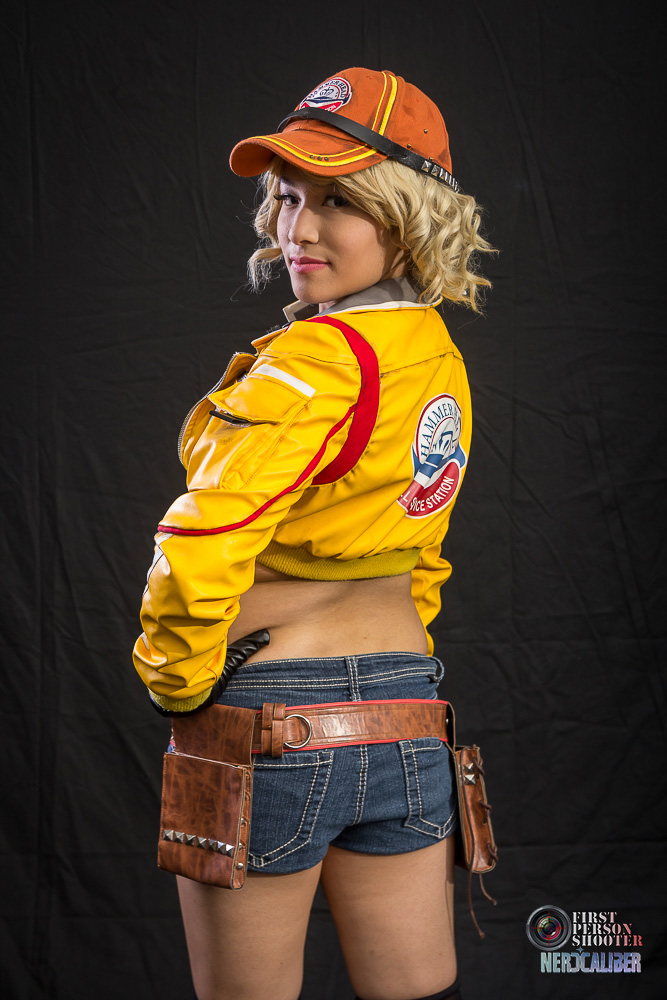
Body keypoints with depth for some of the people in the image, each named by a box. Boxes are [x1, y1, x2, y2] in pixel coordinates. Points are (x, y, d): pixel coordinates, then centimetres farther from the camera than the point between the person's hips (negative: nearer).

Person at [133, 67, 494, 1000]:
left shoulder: (318, 360, -18)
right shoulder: (443, 362, 8)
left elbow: (200, 546, -26)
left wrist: (176, 679, -11)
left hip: (268, 721, -7)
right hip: (406, 720, 8)